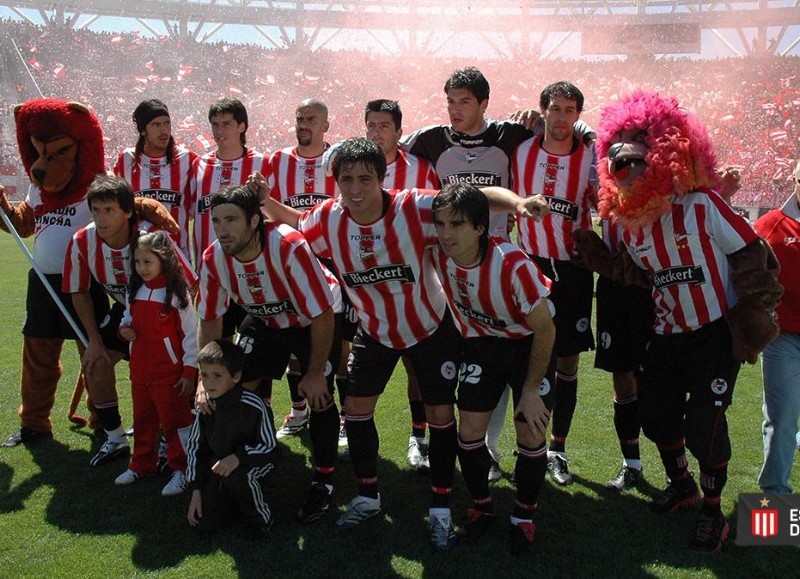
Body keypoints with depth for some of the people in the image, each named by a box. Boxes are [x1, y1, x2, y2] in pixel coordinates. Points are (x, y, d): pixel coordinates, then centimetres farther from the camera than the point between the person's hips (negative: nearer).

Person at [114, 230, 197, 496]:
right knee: (142, 419, 19)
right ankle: (142, 464, 35)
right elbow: (129, 316, 19)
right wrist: (124, 327, -6)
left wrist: (190, 371, -11)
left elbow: (191, 334, -11)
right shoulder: (135, 290, 4)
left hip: (169, 371, -7)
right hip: (139, 369, 7)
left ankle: (180, 469, 14)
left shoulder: (177, 293, -14)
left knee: (174, 420, 3)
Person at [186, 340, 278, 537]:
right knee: (203, 523, -5)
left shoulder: (253, 406, -26)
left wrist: (238, 457, -36)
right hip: (218, 461, 5)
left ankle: (261, 517, -9)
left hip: (254, 461, -4)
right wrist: (196, 491, -1)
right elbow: (195, 446, 1)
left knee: (234, 476, -38)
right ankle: (242, 494, 20)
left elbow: (269, 447, -20)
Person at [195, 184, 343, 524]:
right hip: (264, 321, 5)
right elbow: (210, 321, -8)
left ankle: (322, 482, 8)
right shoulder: (213, 259, -22)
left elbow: (322, 315, -31)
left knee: (318, 396, -13)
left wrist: (315, 373, -23)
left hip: (316, 320, -5)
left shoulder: (289, 248, -39)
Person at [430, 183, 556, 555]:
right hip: (481, 343, 4)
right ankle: (481, 507, 25)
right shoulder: (438, 255, -23)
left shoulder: (512, 265, -35)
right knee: (469, 430, 0)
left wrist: (531, 389, -16)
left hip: (529, 343, -3)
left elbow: (545, 329, -22)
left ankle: (524, 516, 20)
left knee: (531, 433, -5)